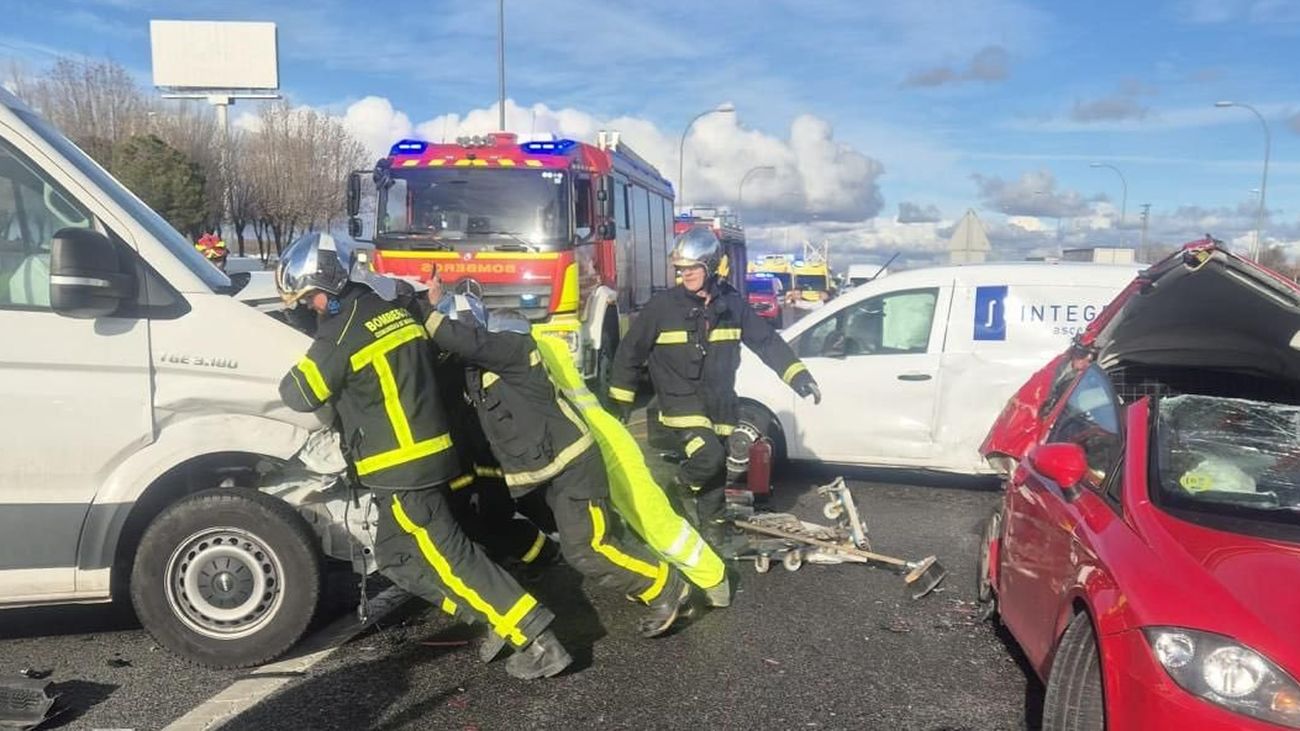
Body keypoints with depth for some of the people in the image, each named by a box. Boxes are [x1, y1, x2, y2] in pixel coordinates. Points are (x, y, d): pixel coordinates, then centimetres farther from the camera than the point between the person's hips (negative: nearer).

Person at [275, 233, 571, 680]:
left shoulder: (343, 329, -14)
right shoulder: (388, 310, 13)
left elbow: (301, 394, -8)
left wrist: (296, 373, 13)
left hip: (402, 467, -9)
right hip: (423, 455, 9)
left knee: (450, 558, -5)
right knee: (394, 556, 17)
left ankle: (537, 642, -4)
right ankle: (499, 619, 13)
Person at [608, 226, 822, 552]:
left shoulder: (732, 304, -1)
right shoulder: (663, 306, -9)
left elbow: (767, 342, 4)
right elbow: (630, 351, -2)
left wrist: (798, 375, -5)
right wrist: (621, 400, -1)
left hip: (719, 403, 4)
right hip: (682, 402, -4)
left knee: (716, 474, 11)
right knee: (709, 458, -23)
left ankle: (713, 532, 28)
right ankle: (674, 492, 6)